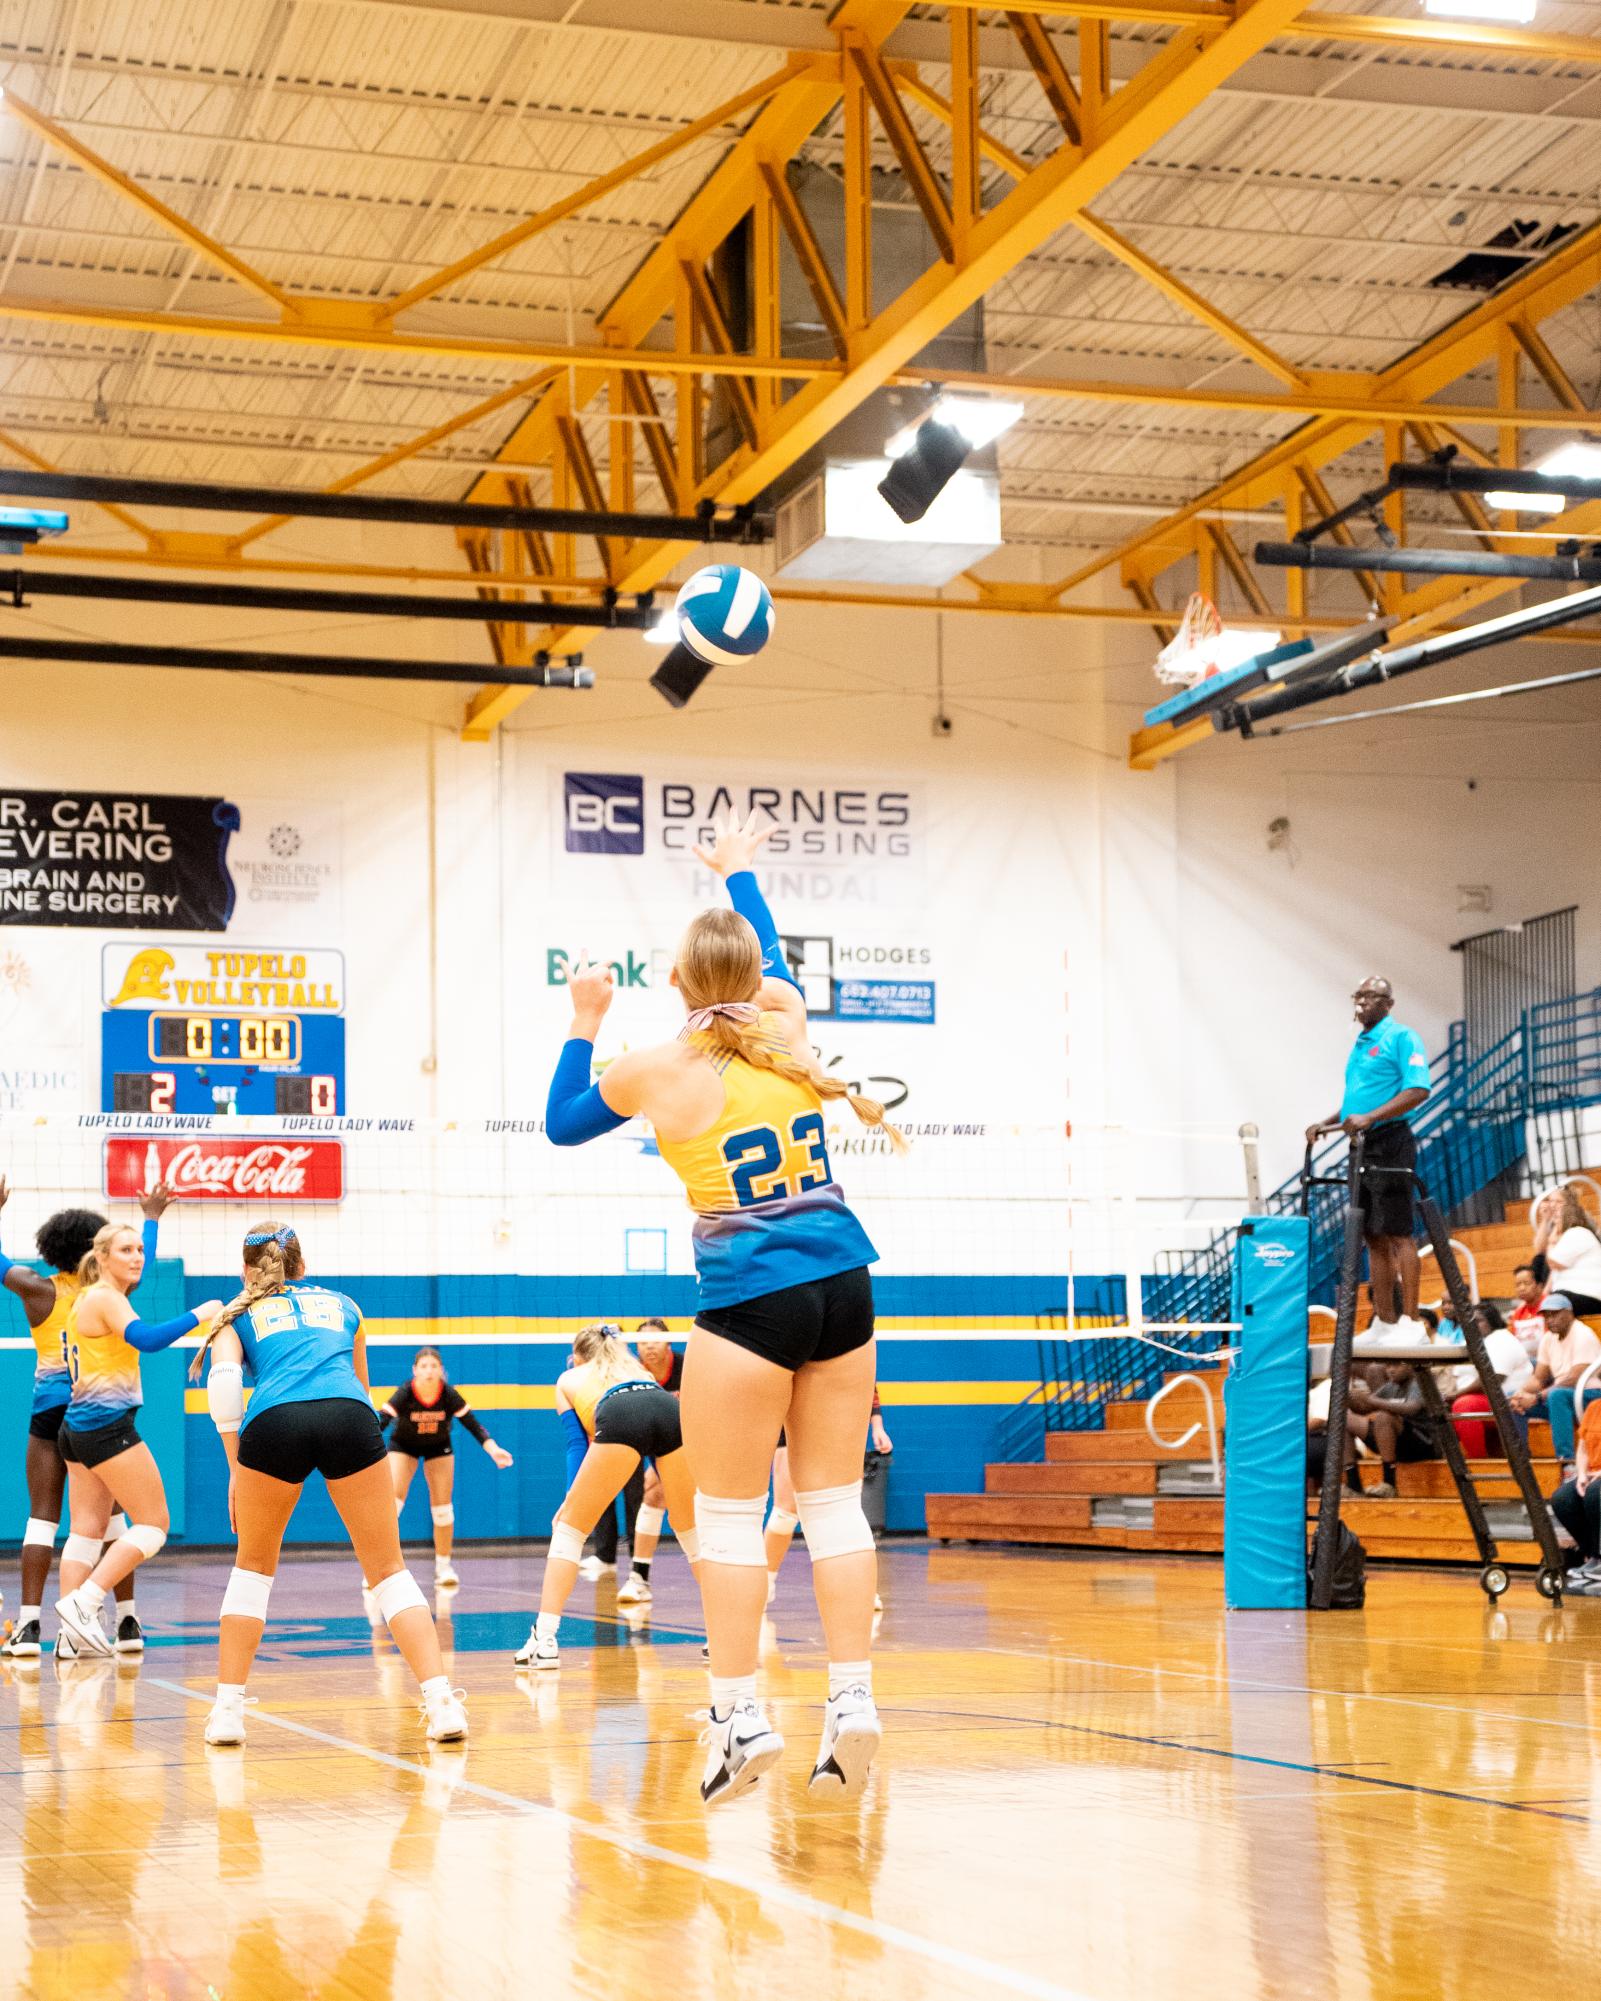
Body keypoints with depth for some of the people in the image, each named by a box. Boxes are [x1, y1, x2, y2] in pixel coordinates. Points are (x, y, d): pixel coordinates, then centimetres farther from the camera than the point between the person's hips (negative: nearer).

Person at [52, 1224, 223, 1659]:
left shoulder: (88, 1298, 17)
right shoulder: (105, 1298, -13)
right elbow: (146, 1338, -27)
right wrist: (197, 1315, -21)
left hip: (79, 1426, 10)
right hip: (107, 1425, -10)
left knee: (87, 1530, 8)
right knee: (153, 1523, -6)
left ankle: (73, 1631, 5)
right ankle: (82, 1602, -13)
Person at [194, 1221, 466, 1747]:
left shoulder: (237, 1314, 27)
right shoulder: (342, 1306, 34)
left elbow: (223, 1380, 7)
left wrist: (235, 1467, 8)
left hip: (273, 1422, -1)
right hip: (350, 1417, 1)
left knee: (253, 1567, 22)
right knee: (388, 1570, 10)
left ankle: (227, 1709, 17)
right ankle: (442, 1702, -4)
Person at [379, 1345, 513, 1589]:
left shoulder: (449, 1395, -26)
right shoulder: (405, 1393, -31)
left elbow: (473, 1425, -24)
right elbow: (380, 1422, -39)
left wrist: (493, 1449, -38)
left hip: (438, 1447, 2)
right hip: (403, 1445, -2)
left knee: (442, 1507, -1)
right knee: (392, 1501, -16)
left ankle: (443, 1566, 13)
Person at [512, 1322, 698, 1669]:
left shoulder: (568, 1379, 35)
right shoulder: (638, 1369, 44)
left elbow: (576, 1442, 22)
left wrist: (572, 1497, 16)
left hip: (619, 1418, -3)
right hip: (671, 1410, 3)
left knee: (570, 1527, 10)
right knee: (690, 1528, 20)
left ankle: (544, 1640, 0)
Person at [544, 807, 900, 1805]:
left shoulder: (662, 1069, -6)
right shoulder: (786, 1023, 4)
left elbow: (564, 1121, 13)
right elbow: (773, 955, 28)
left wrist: (586, 1023, 19)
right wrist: (739, 874, 43)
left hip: (751, 1300, -5)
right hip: (842, 1282, 5)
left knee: (728, 1514, 4)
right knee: (835, 1502, 7)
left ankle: (742, 1713, 1)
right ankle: (853, 1701, 2)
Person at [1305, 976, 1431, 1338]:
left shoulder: (1401, 1038, -6)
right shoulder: (1359, 1045, 20)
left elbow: (1418, 1090, -18)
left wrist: (1369, 1118, -25)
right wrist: (1326, 1124, 14)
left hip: (1390, 1143, -9)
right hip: (1362, 1146, 9)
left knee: (1397, 1234, -11)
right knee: (1374, 1237, 9)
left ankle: (1411, 1321, -11)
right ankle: (1384, 1323, 12)